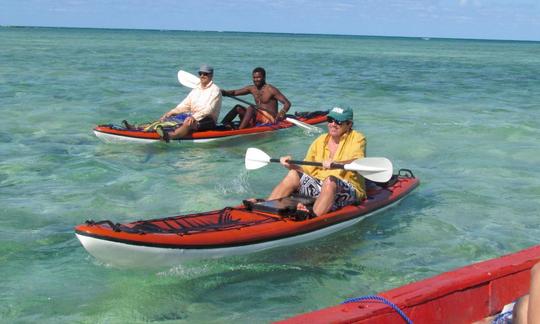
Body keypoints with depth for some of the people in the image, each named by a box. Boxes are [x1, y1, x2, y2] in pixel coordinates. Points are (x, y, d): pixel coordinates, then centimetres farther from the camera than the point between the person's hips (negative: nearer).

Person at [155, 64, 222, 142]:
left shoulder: (215, 90, -4)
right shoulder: (196, 90, 20)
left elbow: (209, 109, -18)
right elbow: (185, 105, 15)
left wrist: (194, 117, -31)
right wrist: (171, 112, -2)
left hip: (208, 121, -8)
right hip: (193, 118, 8)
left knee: (188, 122, -37)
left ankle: (169, 136, -59)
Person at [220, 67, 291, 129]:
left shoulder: (270, 90, -9)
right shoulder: (252, 89, 11)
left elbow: (287, 103, -14)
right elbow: (234, 92, 12)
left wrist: (281, 114, -33)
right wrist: (224, 92, -9)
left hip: (269, 119, -7)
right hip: (256, 119, 7)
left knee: (251, 108, -27)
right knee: (238, 108, -4)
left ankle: (239, 130, -39)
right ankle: (222, 124, -20)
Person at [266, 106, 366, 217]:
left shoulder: (357, 138, -1)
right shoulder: (320, 141, 15)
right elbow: (307, 170, 13)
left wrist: (337, 164, -41)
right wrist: (292, 165, -7)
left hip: (349, 190, -5)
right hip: (320, 186, 5)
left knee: (330, 180, -35)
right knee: (294, 175, -13)